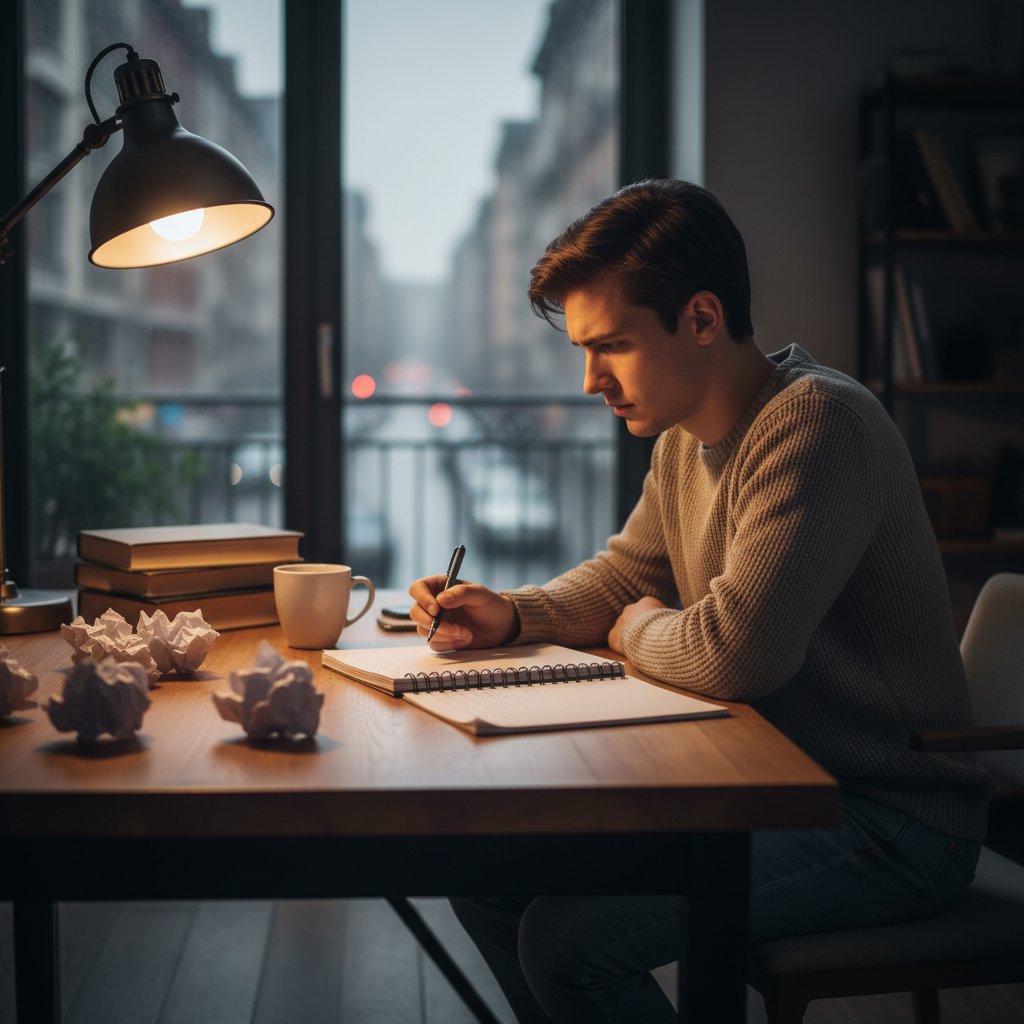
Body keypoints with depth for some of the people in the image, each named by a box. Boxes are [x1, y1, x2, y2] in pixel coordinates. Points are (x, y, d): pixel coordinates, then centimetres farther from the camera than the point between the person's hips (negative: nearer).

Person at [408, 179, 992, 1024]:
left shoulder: (817, 424, -23)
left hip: (886, 824, -9)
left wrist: (640, 630, -8)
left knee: (568, 938, -23)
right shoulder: (686, 435, 7)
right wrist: (512, 615, 1)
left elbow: (736, 652, -31)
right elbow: (623, 576, 21)